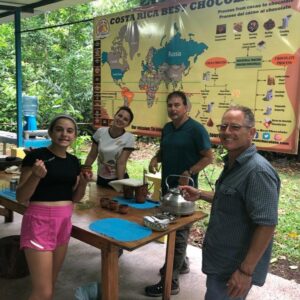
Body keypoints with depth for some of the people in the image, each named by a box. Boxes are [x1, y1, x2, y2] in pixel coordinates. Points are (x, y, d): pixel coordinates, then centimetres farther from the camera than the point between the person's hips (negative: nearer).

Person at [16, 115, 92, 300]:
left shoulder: (74, 161, 7)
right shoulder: (36, 155, -12)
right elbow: (21, 197, -11)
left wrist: (84, 182, -4)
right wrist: (37, 175, -28)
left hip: (64, 222, 7)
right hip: (40, 222, -6)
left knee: (51, 284, 18)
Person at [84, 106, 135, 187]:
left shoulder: (129, 138, -15)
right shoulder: (100, 132, -8)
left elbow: (121, 163, -17)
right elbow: (92, 156, 0)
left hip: (118, 178, -3)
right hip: (101, 179, 3)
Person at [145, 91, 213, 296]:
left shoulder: (196, 129, -14)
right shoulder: (167, 128, 8)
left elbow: (208, 157, -13)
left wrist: (188, 173, -23)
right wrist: (156, 159, -3)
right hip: (167, 185, 8)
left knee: (179, 232, 0)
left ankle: (171, 282, 8)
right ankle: (182, 263, 40)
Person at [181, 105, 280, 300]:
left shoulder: (258, 171, -24)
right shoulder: (233, 164, 7)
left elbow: (266, 225, -27)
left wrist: (246, 271, -26)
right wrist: (200, 195, 8)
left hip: (235, 267, -9)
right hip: (222, 259, 9)